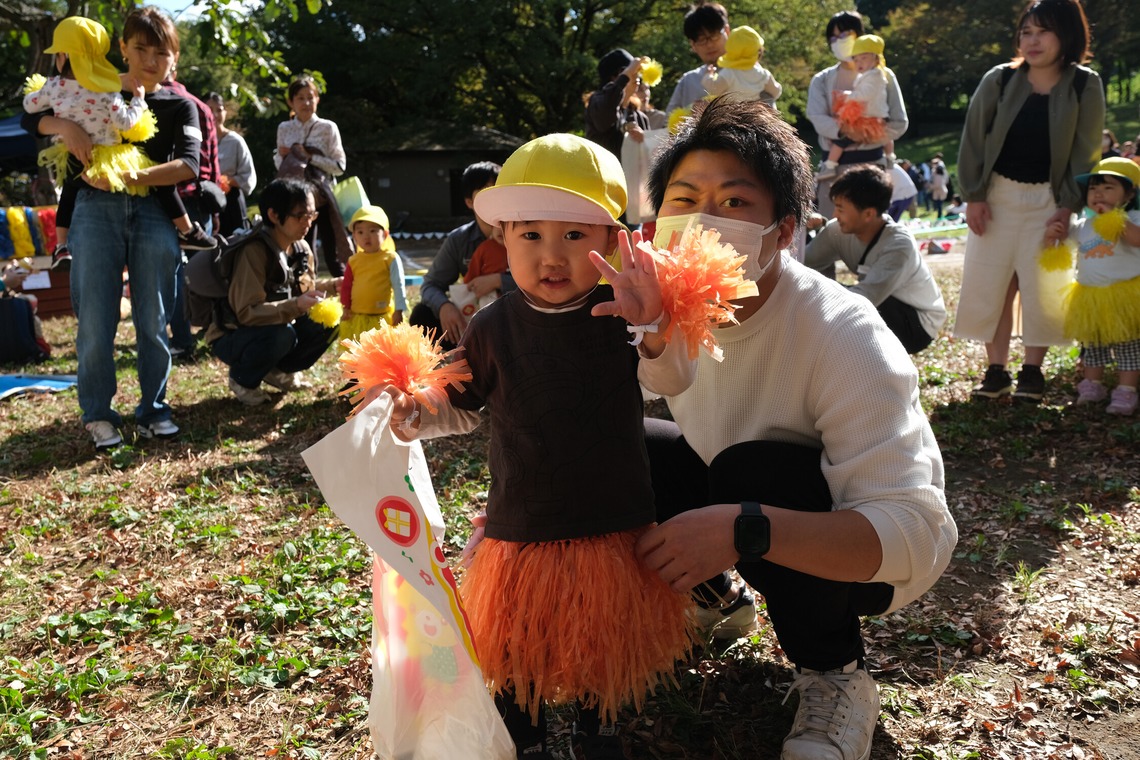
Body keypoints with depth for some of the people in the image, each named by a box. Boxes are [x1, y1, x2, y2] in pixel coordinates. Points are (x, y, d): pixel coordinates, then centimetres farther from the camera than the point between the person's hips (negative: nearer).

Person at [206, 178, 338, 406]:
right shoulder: (254, 251, -26)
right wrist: (295, 306, -40)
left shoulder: (302, 249, -3)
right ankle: (242, 379, -4)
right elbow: (246, 313, -30)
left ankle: (280, 370, 9)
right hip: (232, 337, -7)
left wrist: (331, 286, -14)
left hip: (279, 325, 7)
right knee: (281, 334, -36)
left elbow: (306, 289, 6)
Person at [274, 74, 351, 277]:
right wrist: (282, 155, -4)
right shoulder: (284, 129, 8)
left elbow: (339, 165, -5)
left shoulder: (328, 128, -1)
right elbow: (279, 164, 18)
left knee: (331, 255, -5)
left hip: (321, 195, -3)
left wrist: (310, 157, -13)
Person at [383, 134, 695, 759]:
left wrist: (654, 326, -29)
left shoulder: (617, 312, -9)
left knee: (606, 640, 19)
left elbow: (671, 384, -12)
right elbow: (461, 409, 6)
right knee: (515, 644, 15)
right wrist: (410, 416, -14)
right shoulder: (492, 328, -7)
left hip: (614, 526, 1)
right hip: (521, 530, 0)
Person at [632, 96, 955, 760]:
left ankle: (838, 678, -9)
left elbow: (920, 536, -36)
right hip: (733, 498, 6)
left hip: (862, 559, -5)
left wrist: (744, 529, -48)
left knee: (753, 468, -36)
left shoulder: (844, 336, -31)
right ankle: (711, 598, 14)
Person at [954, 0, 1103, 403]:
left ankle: (1032, 371, 14)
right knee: (989, 284, 1)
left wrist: (1069, 206, -8)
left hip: (1048, 199, -1)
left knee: (1041, 287, 1)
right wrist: (973, 196, -5)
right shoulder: (999, 79, -5)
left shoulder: (1085, 86, -5)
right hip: (997, 195, 1)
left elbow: (1086, 152, -2)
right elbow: (973, 139, -1)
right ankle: (996, 370, 11)